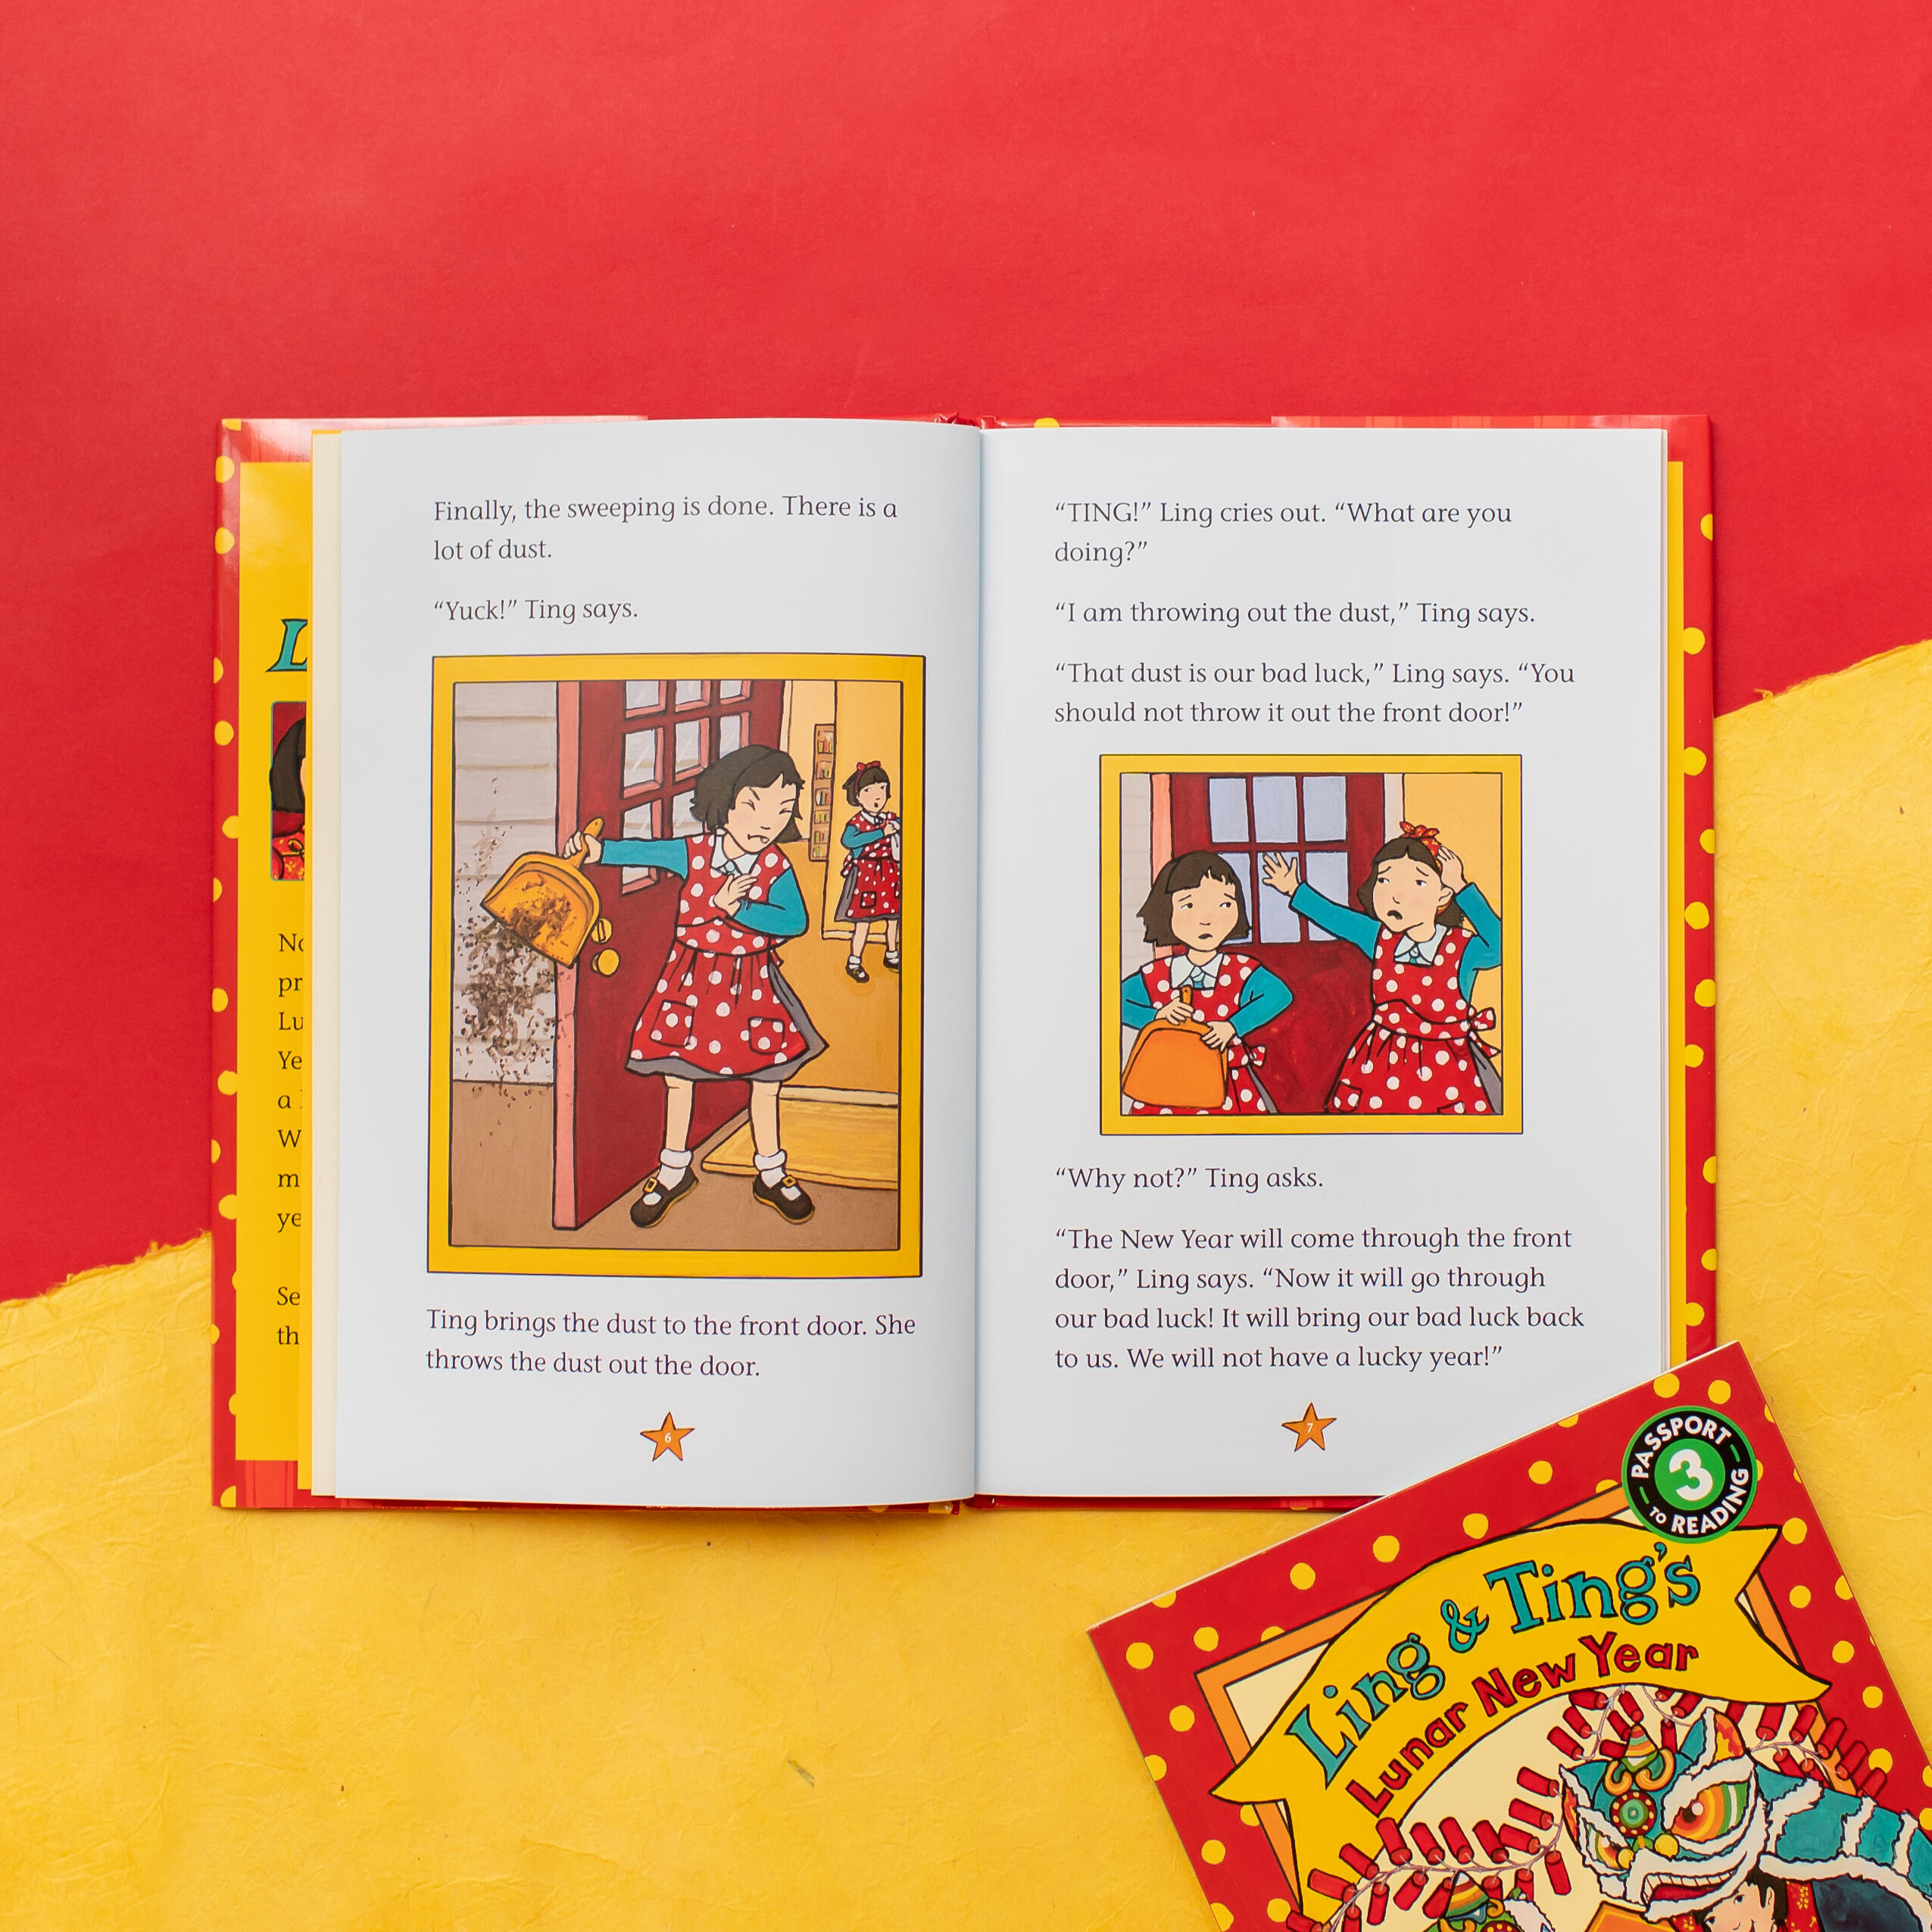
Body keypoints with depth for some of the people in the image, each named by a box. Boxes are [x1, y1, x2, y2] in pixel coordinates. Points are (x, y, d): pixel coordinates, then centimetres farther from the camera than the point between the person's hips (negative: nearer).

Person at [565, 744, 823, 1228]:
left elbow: (795, 921, -24)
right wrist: (601, 851, -15)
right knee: (677, 1077, 10)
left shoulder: (776, 868, -13)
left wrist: (736, 908, -29)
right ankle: (674, 1170, 31)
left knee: (767, 1083, 10)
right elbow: (647, 852, -2)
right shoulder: (694, 854, -11)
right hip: (692, 980, 0)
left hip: (752, 984, 0)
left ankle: (771, 1175, 29)